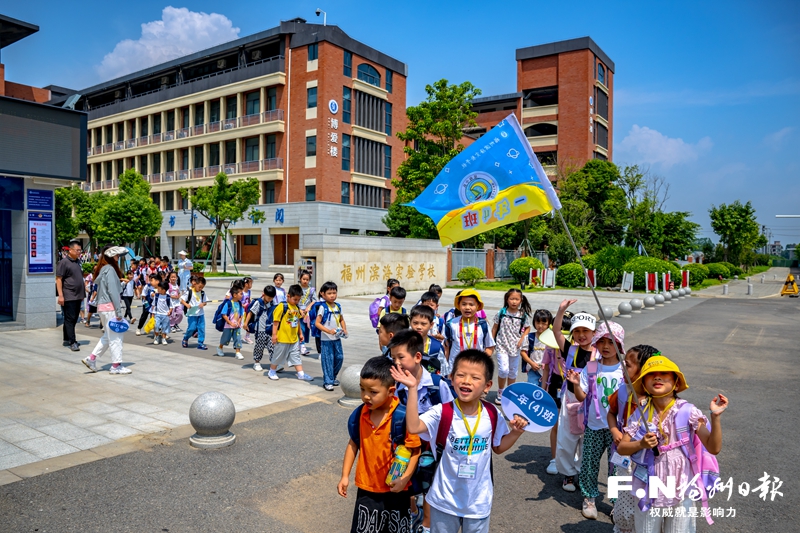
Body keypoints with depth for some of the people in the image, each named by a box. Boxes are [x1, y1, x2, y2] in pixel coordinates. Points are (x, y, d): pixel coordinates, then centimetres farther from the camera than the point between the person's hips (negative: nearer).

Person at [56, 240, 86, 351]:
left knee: (74, 319, 13)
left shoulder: (77, 262, 15)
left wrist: (83, 288, 19)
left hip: (78, 296, 8)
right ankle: (72, 342, -5)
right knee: (70, 319, -6)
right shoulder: (64, 262, -9)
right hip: (68, 296, -8)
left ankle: (66, 339, 24)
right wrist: (60, 295, -18)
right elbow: (58, 279, -13)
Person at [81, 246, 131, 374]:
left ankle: (91, 359, 20)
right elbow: (113, 292, -17)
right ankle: (116, 366, 4)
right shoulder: (110, 269, -14)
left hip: (102, 306, 9)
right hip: (110, 307, -9)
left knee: (108, 335, 18)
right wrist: (118, 311, -16)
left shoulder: (102, 269, 14)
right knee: (115, 336, -2)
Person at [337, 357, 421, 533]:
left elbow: (414, 449, -16)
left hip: (396, 489, -3)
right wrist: (345, 475, 4)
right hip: (367, 488, 4)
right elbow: (353, 443, 5)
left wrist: (405, 478, -25)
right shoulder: (359, 414, -9)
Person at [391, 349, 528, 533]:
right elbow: (413, 427, -35)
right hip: (445, 501, -2)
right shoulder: (442, 413, -18)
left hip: (479, 502, 2)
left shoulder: (492, 415, -9)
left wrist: (515, 432, -9)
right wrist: (413, 389, -38)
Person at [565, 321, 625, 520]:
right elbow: (581, 397, -3)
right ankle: (589, 498, 29)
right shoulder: (590, 368, -3)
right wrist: (576, 384, -21)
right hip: (594, 425, 1)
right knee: (589, 463, 10)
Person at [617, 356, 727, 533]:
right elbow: (621, 448, -3)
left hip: (681, 491, -1)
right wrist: (641, 444, -21)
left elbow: (713, 448, -15)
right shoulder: (640, 414, -7)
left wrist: (716, 417, -26)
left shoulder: (688, 412, -12)